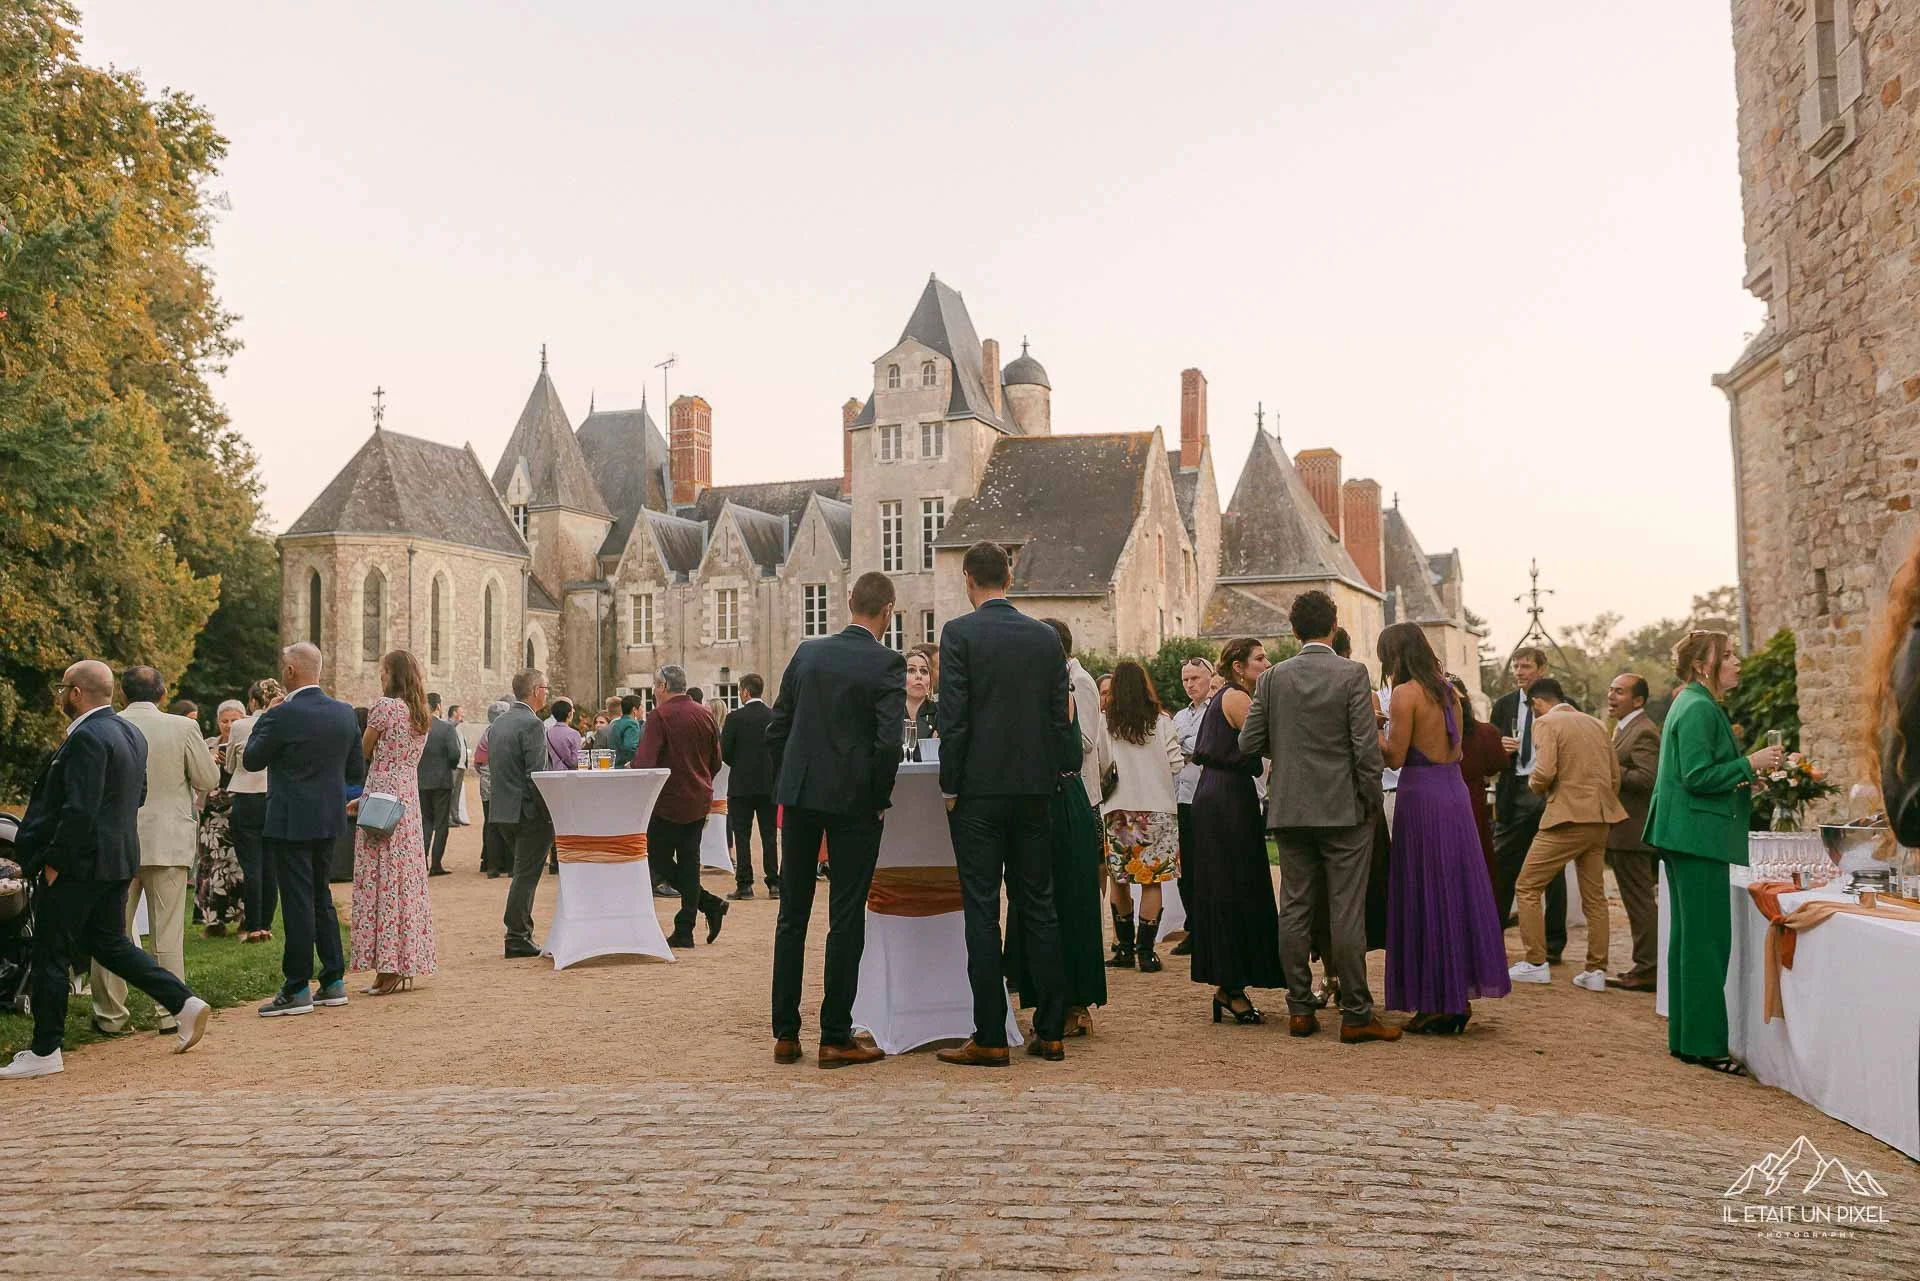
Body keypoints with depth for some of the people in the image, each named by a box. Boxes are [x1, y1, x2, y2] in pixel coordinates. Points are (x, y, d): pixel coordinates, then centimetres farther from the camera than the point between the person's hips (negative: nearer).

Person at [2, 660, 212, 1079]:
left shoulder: (87, 738, -19)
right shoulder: (131, 733, 11)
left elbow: (79, 809, -24)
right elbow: (138, 795, 18)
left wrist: (53, 861, -16)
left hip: (79, 863, -9)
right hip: (118, 859, 9)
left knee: (50, 955, 3)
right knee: (110, 943, 18)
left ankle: (45, 1051, 11)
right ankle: (184, 1003, 9)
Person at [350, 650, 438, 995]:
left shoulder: (384, 707, -10)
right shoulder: (423, 716, 13)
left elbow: (363, 755, -3)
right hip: (411, 799, 8)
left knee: (381, 878, -4)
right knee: (407, 878, 9)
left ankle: (387, 969, -4)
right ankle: (405, 965, 13)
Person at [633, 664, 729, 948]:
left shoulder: (660, 716, -12)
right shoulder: (705, 715, 7)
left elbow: (644, 761, -22)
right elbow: (716, 761, 14)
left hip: (670, 801, -6)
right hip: (699, 801, 6)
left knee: (657, 859, 6)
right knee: (688, 861, 8)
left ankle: (710, 903, 1)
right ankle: (684, 932, 7)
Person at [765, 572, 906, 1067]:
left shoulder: (807, 652, 5)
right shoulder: (887, 664, -10)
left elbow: (776, 727, 6)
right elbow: (888, 742, -17)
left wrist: (784, 784, 15)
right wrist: (880, 798, -3)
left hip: (799, 794, 4)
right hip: (853, 799, -4)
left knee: (792, 915, 11)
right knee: (846, 918, 2)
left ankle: (785, 1034, 16)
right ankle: (836, 1038, 6)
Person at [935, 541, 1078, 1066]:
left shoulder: (959, 632, -7)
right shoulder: (1046, 636, 6)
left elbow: (953, 716, -11)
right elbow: (1060, 716, 7)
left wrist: (949, 786, -4)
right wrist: (1051, 776, 14)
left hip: (979, 789, -4)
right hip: (1034, 788, 4)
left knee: (982, 911, 0)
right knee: (1038, 906, 10)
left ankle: (990, 1038, 2)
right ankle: (1049, 1031, 15)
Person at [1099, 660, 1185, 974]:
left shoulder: (1105, 722, -3)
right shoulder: (1160, 721, -2)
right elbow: (1176, 765, -2)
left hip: (1117, 810, 1)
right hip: (1156, 808, 0)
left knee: (1119, 880, 11)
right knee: (1152, 881, 3)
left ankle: (1125, 948, 16)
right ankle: (1145, 951, 1)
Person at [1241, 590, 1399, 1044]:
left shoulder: (1272, 678, 1)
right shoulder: (1353, 675, -8)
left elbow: (1249, 742, 1)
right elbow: (1367, 747, -12)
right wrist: (1371, 802, -1)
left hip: (1290, 811, 3)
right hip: (1344, 810, -3)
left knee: (1294, 909, 9)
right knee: (1346, 913, 0)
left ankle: (1300, 1010, 13)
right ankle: (1355, 1014, 5)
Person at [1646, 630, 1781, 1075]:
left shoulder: (1691, 705, 17)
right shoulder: (1699, 709, -15)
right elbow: (1697, 776, -21)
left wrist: (1746, 772, 16)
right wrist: (1749, 764, -16)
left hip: (1683, 835, 11)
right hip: (1698, 836, -11)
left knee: (1689, 936, 14)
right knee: (1708, 939, -7)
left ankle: (1684, 1037, 20)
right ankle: (1704, 1043, -2)